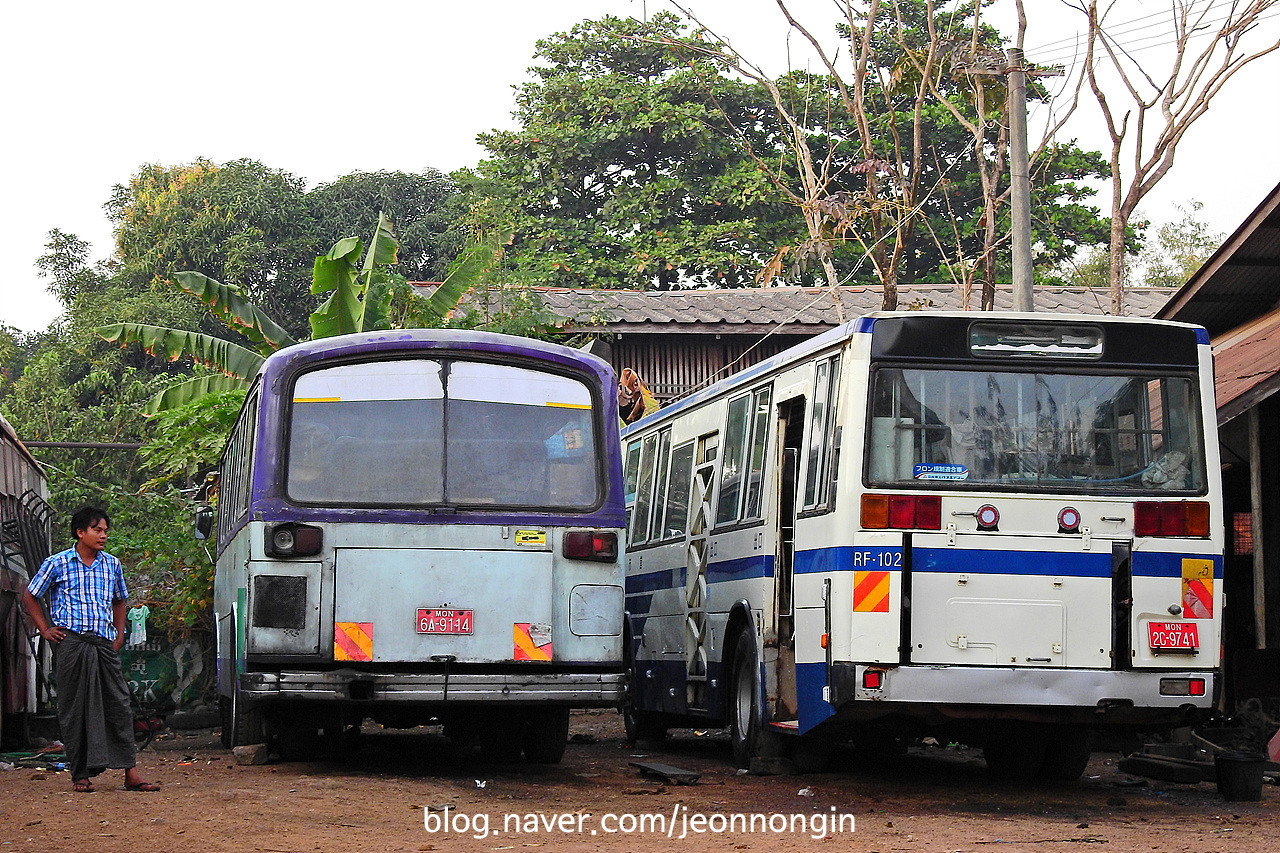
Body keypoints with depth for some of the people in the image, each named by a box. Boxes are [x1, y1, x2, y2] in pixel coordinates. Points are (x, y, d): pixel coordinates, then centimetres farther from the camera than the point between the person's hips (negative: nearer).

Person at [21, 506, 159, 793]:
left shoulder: (111, 564, 12)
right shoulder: (57, 564, 2)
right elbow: (30, 598, 10)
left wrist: (119, 635, 16)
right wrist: (46, 630, 2)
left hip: (104, 644, 3)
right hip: (70, 643, -3)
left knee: (118, 705, -3)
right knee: (74, 710, -1)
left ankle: (130, 773, -4)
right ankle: (80, 775, 6)